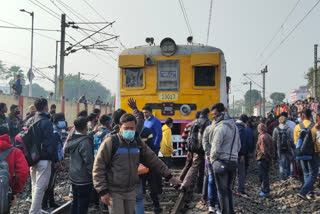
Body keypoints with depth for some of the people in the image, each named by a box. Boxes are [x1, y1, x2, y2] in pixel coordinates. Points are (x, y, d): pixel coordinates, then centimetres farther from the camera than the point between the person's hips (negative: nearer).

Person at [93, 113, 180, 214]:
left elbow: (153, 160, 16)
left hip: (131, 191, 5)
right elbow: (98, 167, -11)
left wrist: (168, 175, 17)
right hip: (114, 192, -5)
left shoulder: (138, 143, 6)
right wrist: (103, 191, -14)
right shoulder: (111, 142, -11)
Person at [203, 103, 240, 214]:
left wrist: (212, 159, -2)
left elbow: (216, 148, -18)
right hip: (233, 162, 8)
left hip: (221, 162, -8)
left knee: (222, 191, 2)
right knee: (229, 190, 17)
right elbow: (239, 146, 19)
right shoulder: (234, 126, 12)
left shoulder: (220, 127, -14)